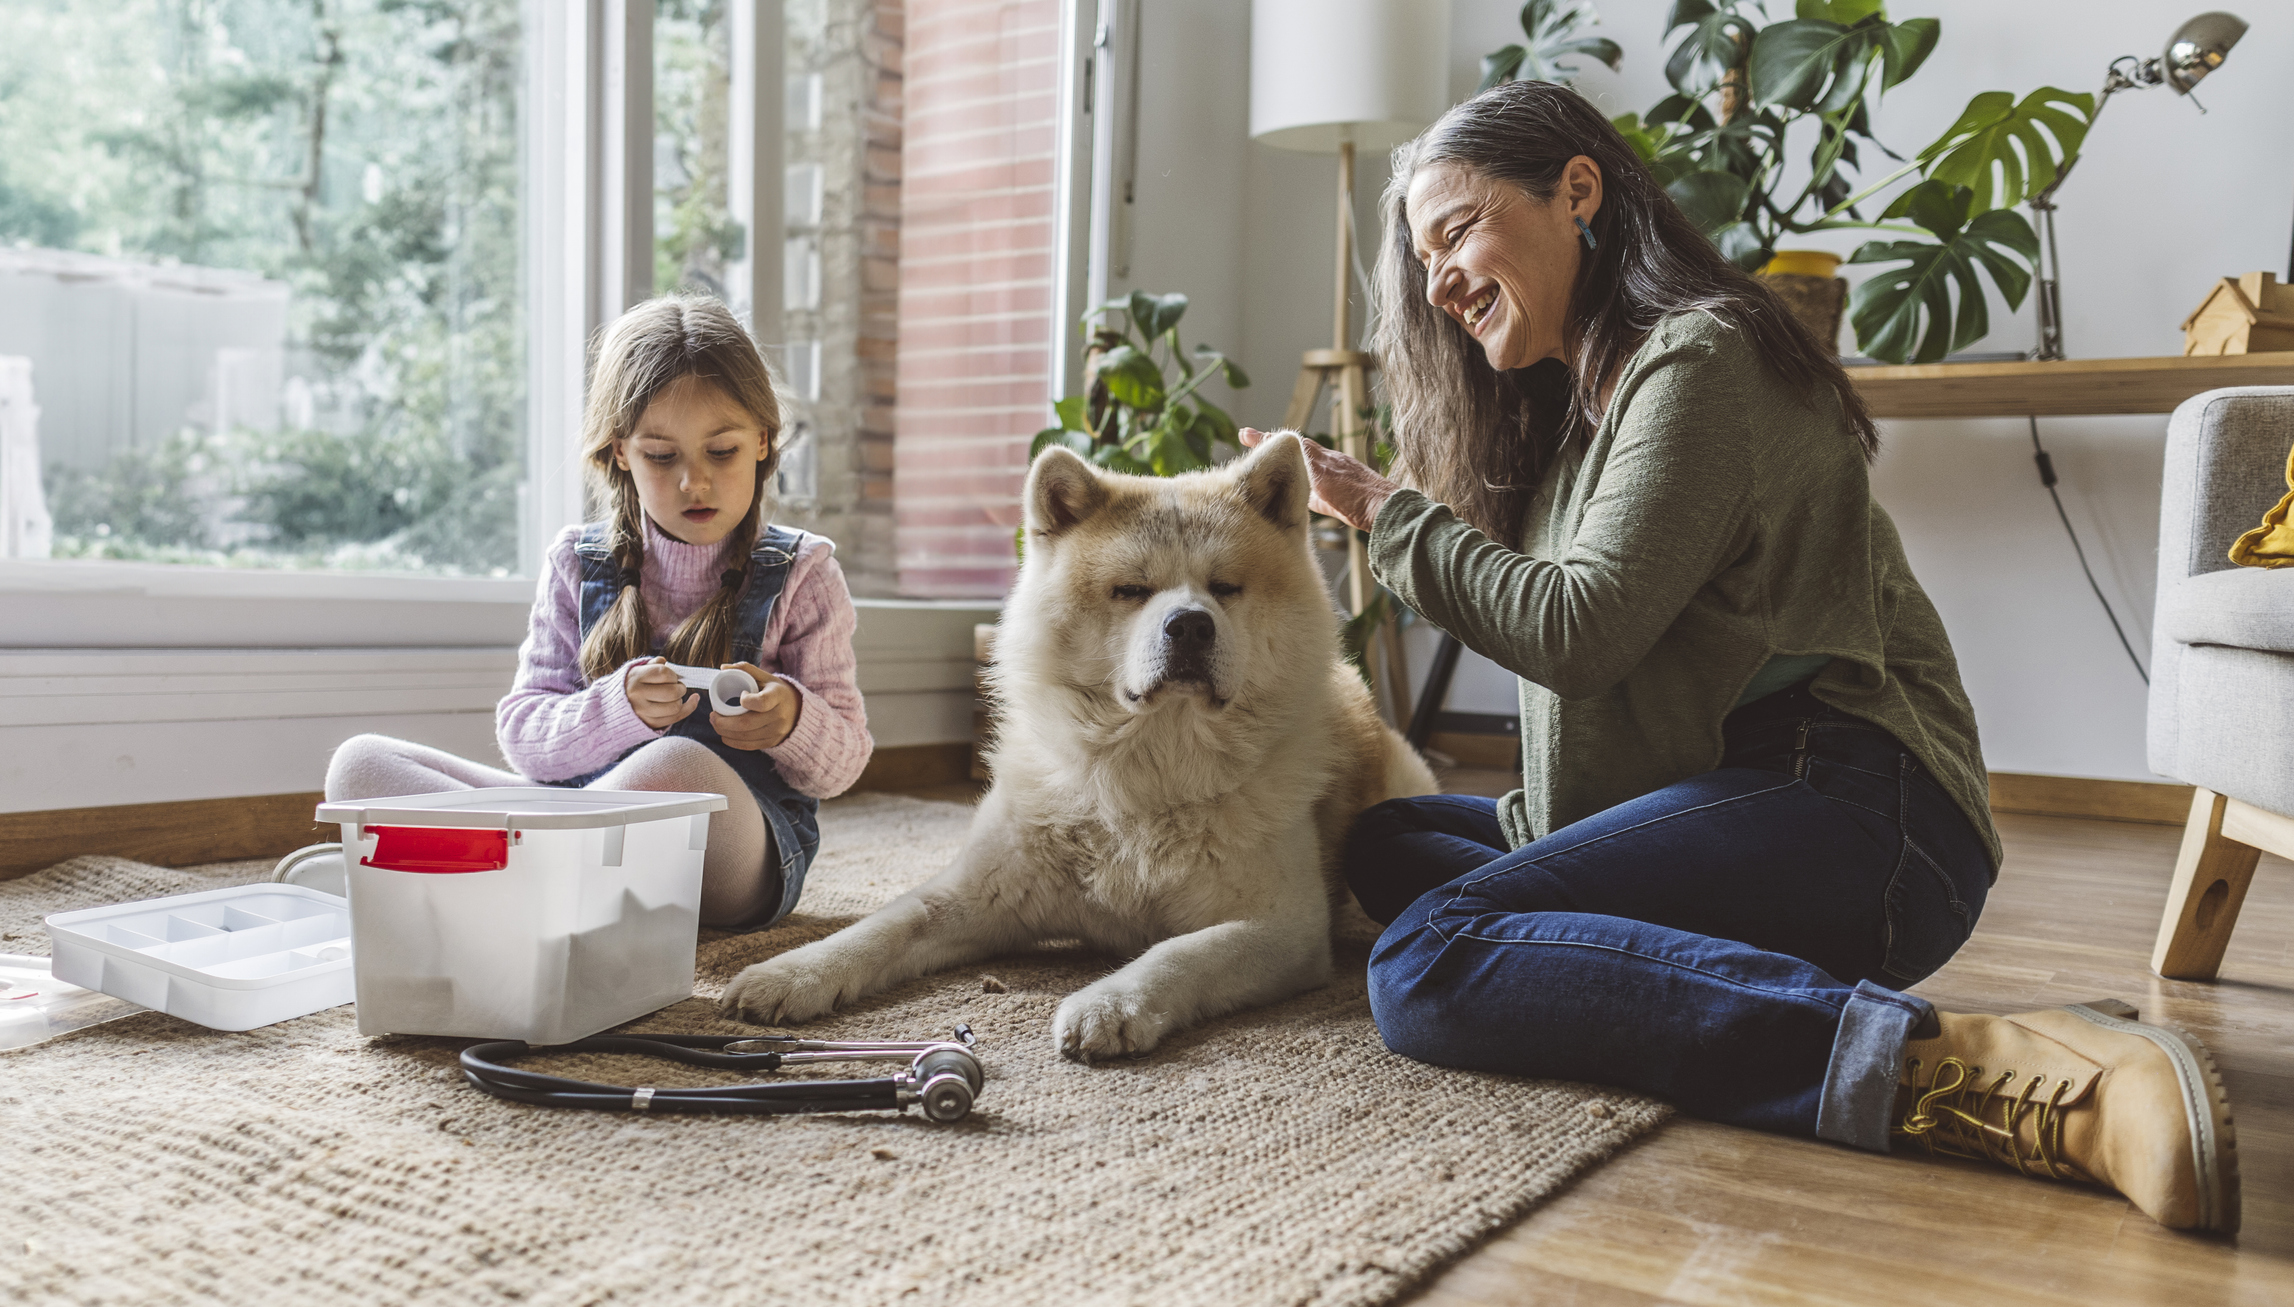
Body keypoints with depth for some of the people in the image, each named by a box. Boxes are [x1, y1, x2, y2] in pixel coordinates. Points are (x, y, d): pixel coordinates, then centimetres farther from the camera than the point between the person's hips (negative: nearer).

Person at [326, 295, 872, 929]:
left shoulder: (800, 575, 2)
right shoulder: (578, 564, 8)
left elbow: (844, 762, 2)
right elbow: (523, 735, 2)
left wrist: (792, 721, -22)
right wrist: (620, 710, -19)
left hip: (744, 857, -4)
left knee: (678, 764, -38)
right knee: (360, 763, -9)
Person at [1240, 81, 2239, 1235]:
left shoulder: (1695, 356, -6)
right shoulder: (1576, 402, 24)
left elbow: (1578, 630, -13)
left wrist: (1389, 515, -2)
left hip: (1846, 814, -10)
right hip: (1715, 797, 10)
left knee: (1426, 963, -27)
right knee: (1381, 839, 10)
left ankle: (1954, 1066, -36)